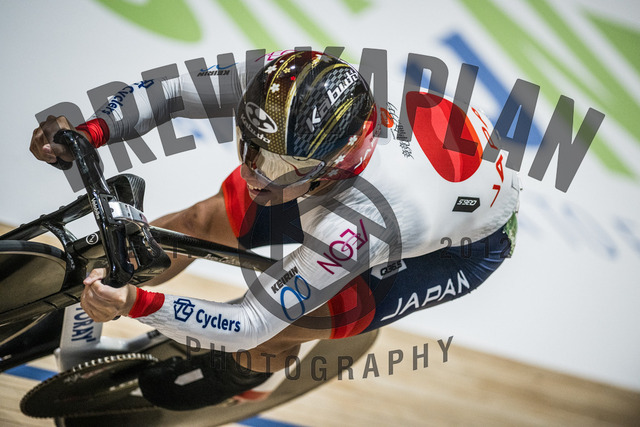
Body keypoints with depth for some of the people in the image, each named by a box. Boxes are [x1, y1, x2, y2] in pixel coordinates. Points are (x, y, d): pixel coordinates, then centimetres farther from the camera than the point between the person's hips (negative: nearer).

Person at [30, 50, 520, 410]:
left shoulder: (355, 222, -46)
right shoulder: (289, 90, -32)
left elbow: (253, 321, -37)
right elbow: (174, 90, -19)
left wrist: (138, 304, -48)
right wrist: (88, 130, -33)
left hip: (469, 243, -6)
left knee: (290, 320, -26)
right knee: (208, 220, -7)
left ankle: (246, 369, 12)